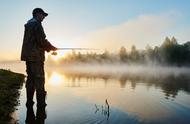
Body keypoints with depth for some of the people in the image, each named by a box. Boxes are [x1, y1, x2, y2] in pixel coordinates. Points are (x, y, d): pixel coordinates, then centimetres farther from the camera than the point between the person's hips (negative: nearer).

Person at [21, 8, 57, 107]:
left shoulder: (28, 24, 20)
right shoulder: (36, 24, -8)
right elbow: (42, 40, -17)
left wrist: (48, 48, 17)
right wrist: (52, 47, -1)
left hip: (28, 55, 9)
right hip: (36, 56, -9)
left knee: (31, 77, 10)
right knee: (39, 78, -5)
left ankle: (29, 101, 13)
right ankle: (40, 102, -2)